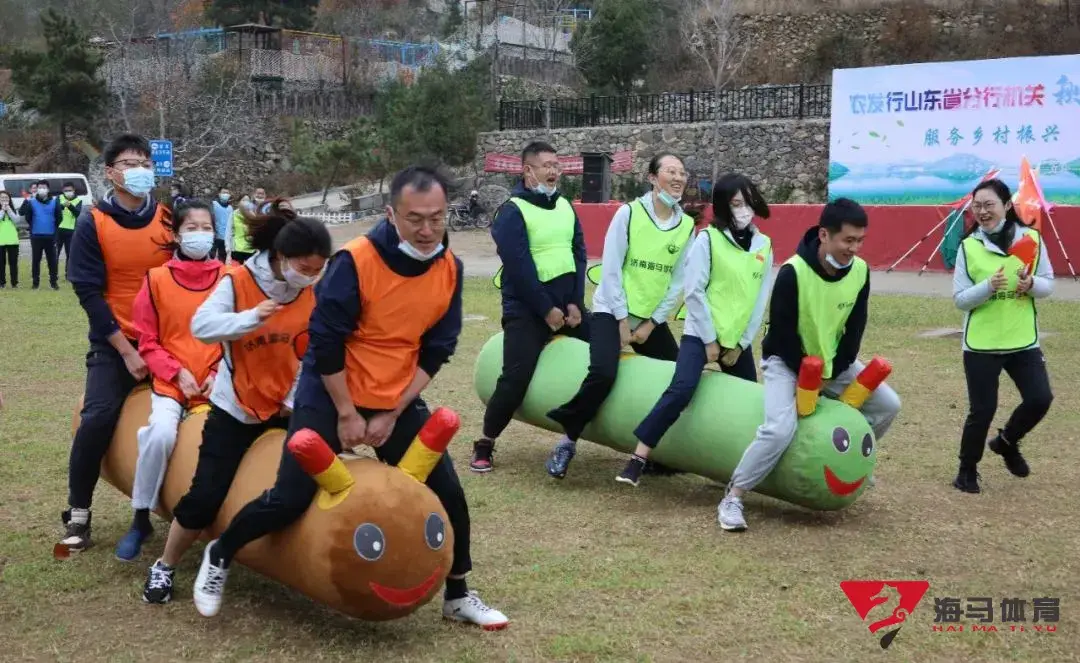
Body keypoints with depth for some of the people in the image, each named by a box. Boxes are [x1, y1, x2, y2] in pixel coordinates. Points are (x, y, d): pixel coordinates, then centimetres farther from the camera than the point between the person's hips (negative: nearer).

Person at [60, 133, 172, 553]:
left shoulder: (171, 219, 0)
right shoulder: (93, 226, -6)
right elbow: (89, 292, -8)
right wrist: (126, 350, -14)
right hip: (115, 346, -2)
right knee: (97, 420, -16)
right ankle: (78, 515, -3)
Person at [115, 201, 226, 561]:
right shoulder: (157, 278, 2)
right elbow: (148, 341, 5)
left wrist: (219, 374, -7)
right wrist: (177, 372, -8)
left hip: (215, 385, 1)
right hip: (170, 382, -1)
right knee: (161, 434, -27)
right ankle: (141, 519, -7)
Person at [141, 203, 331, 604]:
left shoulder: (315, 291, -5)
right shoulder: (239, 281, -15)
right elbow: (201, 326, -26)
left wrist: (297, 397, -10)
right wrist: (252, 317, -39)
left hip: (288, 405, 4)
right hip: (236, 408, -4)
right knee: (206, 494, -6)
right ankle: (165, 567, 15)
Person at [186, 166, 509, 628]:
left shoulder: (450, 269, -7)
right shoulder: (355, 261, -23)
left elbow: (436, 351, -1)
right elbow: (325, 341, -18)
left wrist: (392, 414, -5)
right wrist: (347, 414, -14)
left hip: (399, 402, 5)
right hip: (331, 396, -5)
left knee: (447, 492, 2)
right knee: (290, 500, -5)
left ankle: (457, 596, 21)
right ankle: (219, 556, 23)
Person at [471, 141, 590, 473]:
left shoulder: (565, 206, 11)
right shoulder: (513, 211, -10)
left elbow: (579, 254, 8)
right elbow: (519, 267, -16)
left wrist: (576, 303, -3)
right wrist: (546, 310, -15)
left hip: (568, 304, 7)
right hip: (528, 309, -7)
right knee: (516, 376, -12)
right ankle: (485, 444, 3)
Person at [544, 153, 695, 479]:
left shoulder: (687, 226, 0)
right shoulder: (629, 213, -10)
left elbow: (678, 281, 0)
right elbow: (611, 270, -12)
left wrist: (651, 323, -6)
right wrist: (622, 320, -13)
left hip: (653, 319, 5)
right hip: (612, 311, -5)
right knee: (603, 374, -25)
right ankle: (568, 439, -6)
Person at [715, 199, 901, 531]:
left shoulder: (860, 270, -10)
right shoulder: (793, 272, -27)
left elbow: (854, 330, -3)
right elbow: (782, 333, -21)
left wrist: (830, 376, -10)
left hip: (834, 362, 6)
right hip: (786, 361, -6)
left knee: (888, 404, 1)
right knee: (781, 428, -27)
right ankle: (732, 499, -13)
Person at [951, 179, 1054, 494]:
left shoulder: (1032, 239, -1)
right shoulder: (968, 246, -6)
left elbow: (1048, 285, 5)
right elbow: (960, 299, -6)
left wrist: (1032, 283, -18)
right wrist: (989, 286, -24)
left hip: (1023, 341, 2)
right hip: (981, 344, -2)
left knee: (1040, 399, -5)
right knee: (982, 410, 0)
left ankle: (1007, 442, 25)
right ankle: (967, 470, 22)